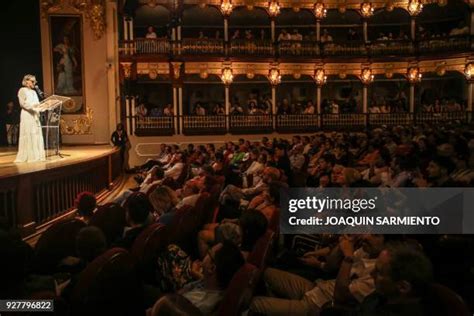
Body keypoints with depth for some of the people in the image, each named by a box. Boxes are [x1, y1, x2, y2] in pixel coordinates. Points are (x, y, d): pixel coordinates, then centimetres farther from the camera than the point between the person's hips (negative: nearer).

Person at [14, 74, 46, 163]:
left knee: (36, 135, 3)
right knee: (28, 135, -8)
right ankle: (27, 156, -5)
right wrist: (33, 105, -26)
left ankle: (36, 155, 6)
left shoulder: (34, 92, 21)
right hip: (27, 115, -7)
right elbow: (23, 103, -12)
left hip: (35, 115, 7)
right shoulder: (22, 90, -1)